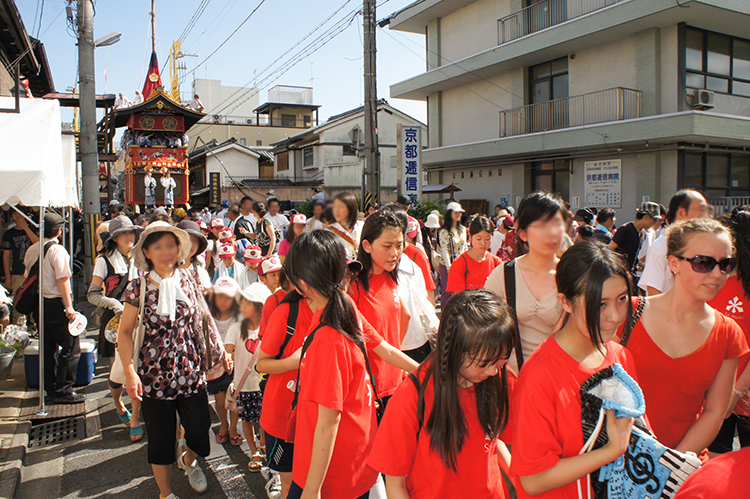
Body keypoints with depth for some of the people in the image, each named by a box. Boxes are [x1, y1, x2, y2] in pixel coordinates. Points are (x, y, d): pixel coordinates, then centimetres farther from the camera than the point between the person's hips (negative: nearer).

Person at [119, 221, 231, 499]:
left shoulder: (187, 280, 2)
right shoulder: (139, 287, -7)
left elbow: (202, 320, 12)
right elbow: (125, 332, -3)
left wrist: (220, 351, 10)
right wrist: (130, 371, -13)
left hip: (191, 372, 3)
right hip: (154, 375, -2)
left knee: (199, 435, 6)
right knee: (161, 439, 9)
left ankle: (188, 460, 43)